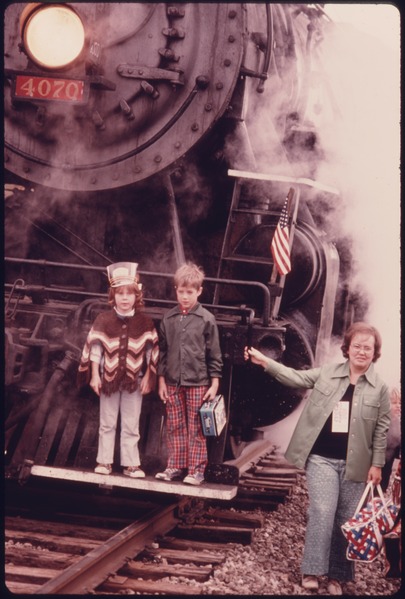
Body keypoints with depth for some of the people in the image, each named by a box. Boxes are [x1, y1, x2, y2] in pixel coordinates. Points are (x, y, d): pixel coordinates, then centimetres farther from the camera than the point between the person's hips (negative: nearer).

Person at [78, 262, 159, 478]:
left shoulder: (145, 322, -2)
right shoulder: (103, 320, -3)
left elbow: (151, 351, 1)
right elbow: (95, 347, -3)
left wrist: (148, 377, -2)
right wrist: (94, 375, -6)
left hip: (134, 379, 0)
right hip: (109, 378, 0)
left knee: (131, 425, 6)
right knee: (107, 424, 9)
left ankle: (131, 463, 13)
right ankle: (105, 461, 16)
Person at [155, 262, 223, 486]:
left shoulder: (206, 319, -3)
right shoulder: (169, 318, 5)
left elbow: (214, 354, -1)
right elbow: (162, 350, 10)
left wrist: (214, 384, -4)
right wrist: (161, 380, 7)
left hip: (198, 383, -3)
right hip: (173, 382, 3)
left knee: (196, 429, 3)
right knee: (175, 427, 10)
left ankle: (196, 470, 9)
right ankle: (175, 466, 19)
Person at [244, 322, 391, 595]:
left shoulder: (380, 388, -1)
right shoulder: (327, 373, 2)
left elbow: (381, 429, 2)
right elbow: (296, 377, 3)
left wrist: (377, 464, -1)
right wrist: (265, 361, -7)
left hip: (355, 463, 1)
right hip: (322, 458, -1)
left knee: (346, 520, 6)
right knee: (322, 512, -10)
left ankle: (337, 575, 16)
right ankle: (312, 571, -3)